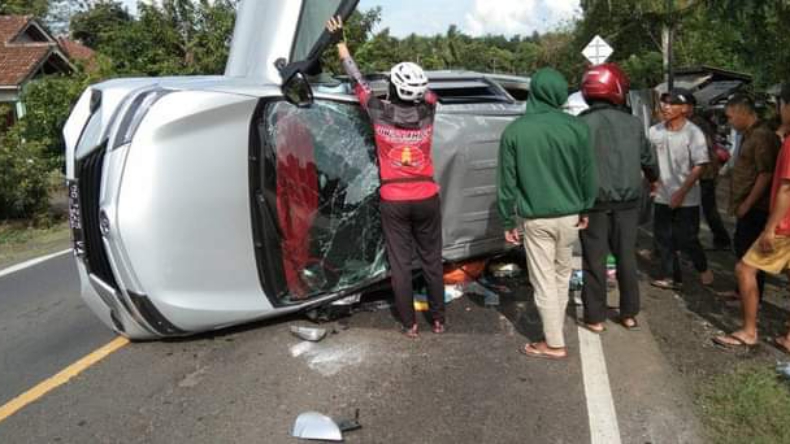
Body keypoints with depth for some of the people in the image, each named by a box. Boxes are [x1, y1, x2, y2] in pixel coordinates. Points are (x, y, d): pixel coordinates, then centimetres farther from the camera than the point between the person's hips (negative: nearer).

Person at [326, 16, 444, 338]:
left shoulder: (380, 114, -12)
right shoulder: (427, 114, -9)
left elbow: (357, 80, 0)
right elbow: (427, 93, 15)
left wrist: (339, 40, 10)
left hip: (393, 201, -1)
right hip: (426, 198, 2)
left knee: (400, 264, 8)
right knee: (432, 260, 14)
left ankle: (409, 324, 16)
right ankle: (438, 319, 24)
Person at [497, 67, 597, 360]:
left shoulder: (515, 130, -9)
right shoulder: (577, 127, -7)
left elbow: (507, 181, -6)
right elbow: (588, 174, 1)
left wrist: (508, 221, 3)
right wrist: (585, 209, 16)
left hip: (535, 218, -2)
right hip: (568, 216, 2)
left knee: (544, 281, 6)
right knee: (562, 275, 20)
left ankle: (554, 344, 13)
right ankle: (555, 328, 34)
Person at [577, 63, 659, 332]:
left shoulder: (583, 124, -9)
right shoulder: (633, 123, 2)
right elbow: (647, 159, 14)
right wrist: (653, 178, 35)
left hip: (595, 201, -3)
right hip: (627, 201, 3)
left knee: (595, 259, 5)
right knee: (627, 256, 14)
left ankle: (595, 317, 12)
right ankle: (629, 314, 24)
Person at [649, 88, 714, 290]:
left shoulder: (694, 133, -12)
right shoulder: (654, 131, 1)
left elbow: (699, 166, -13)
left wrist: (681, 192, -19)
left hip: (687, 199, -4)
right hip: (662, 197, 5)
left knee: (686, 239, 2)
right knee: (663, 238, 7)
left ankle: (703, 269, 29)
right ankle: (671, 277, 19)